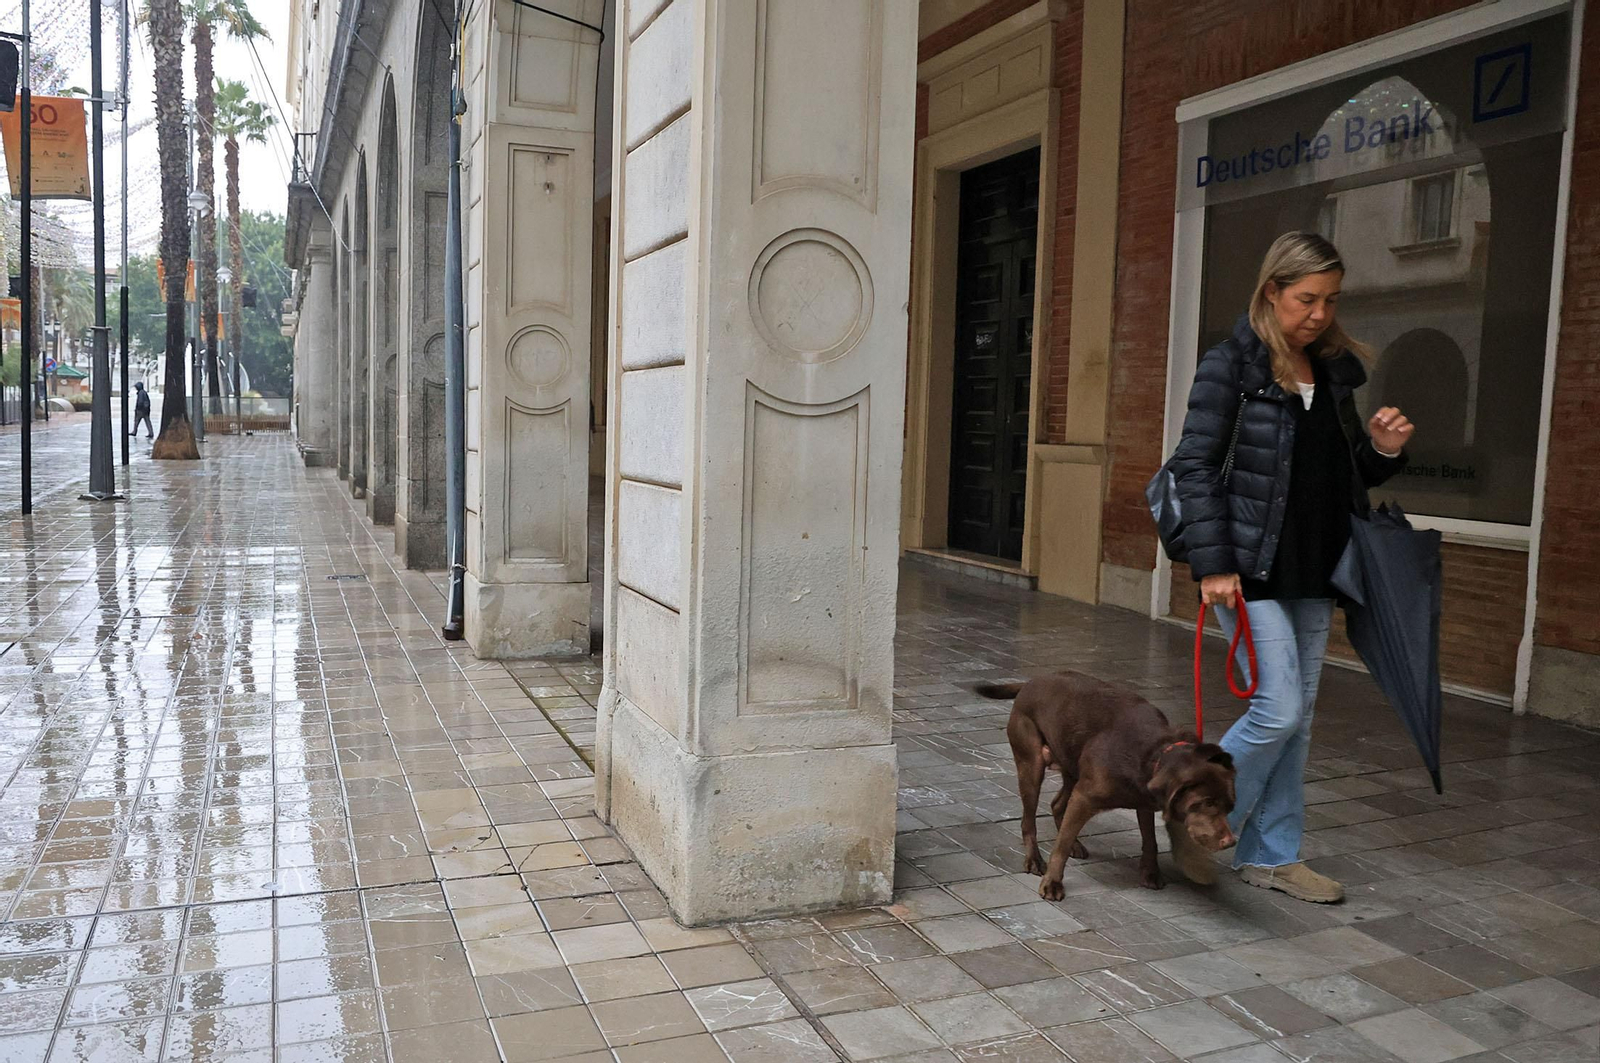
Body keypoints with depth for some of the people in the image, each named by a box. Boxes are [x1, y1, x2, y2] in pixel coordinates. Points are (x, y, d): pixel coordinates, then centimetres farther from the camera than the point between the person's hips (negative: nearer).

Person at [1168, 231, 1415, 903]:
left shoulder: (1335, 371, 11)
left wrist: (1383, 450, -3)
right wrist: (1212, 564, -17)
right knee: (1279, 708, -10)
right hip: (1251, 569, -7)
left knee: (1297, 717, 10)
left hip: (1313, 571, 7)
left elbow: (1345, 474, 20)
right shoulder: (1231, 365, -7)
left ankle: (1270, 855, 23)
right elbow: (1195, 467, -11)